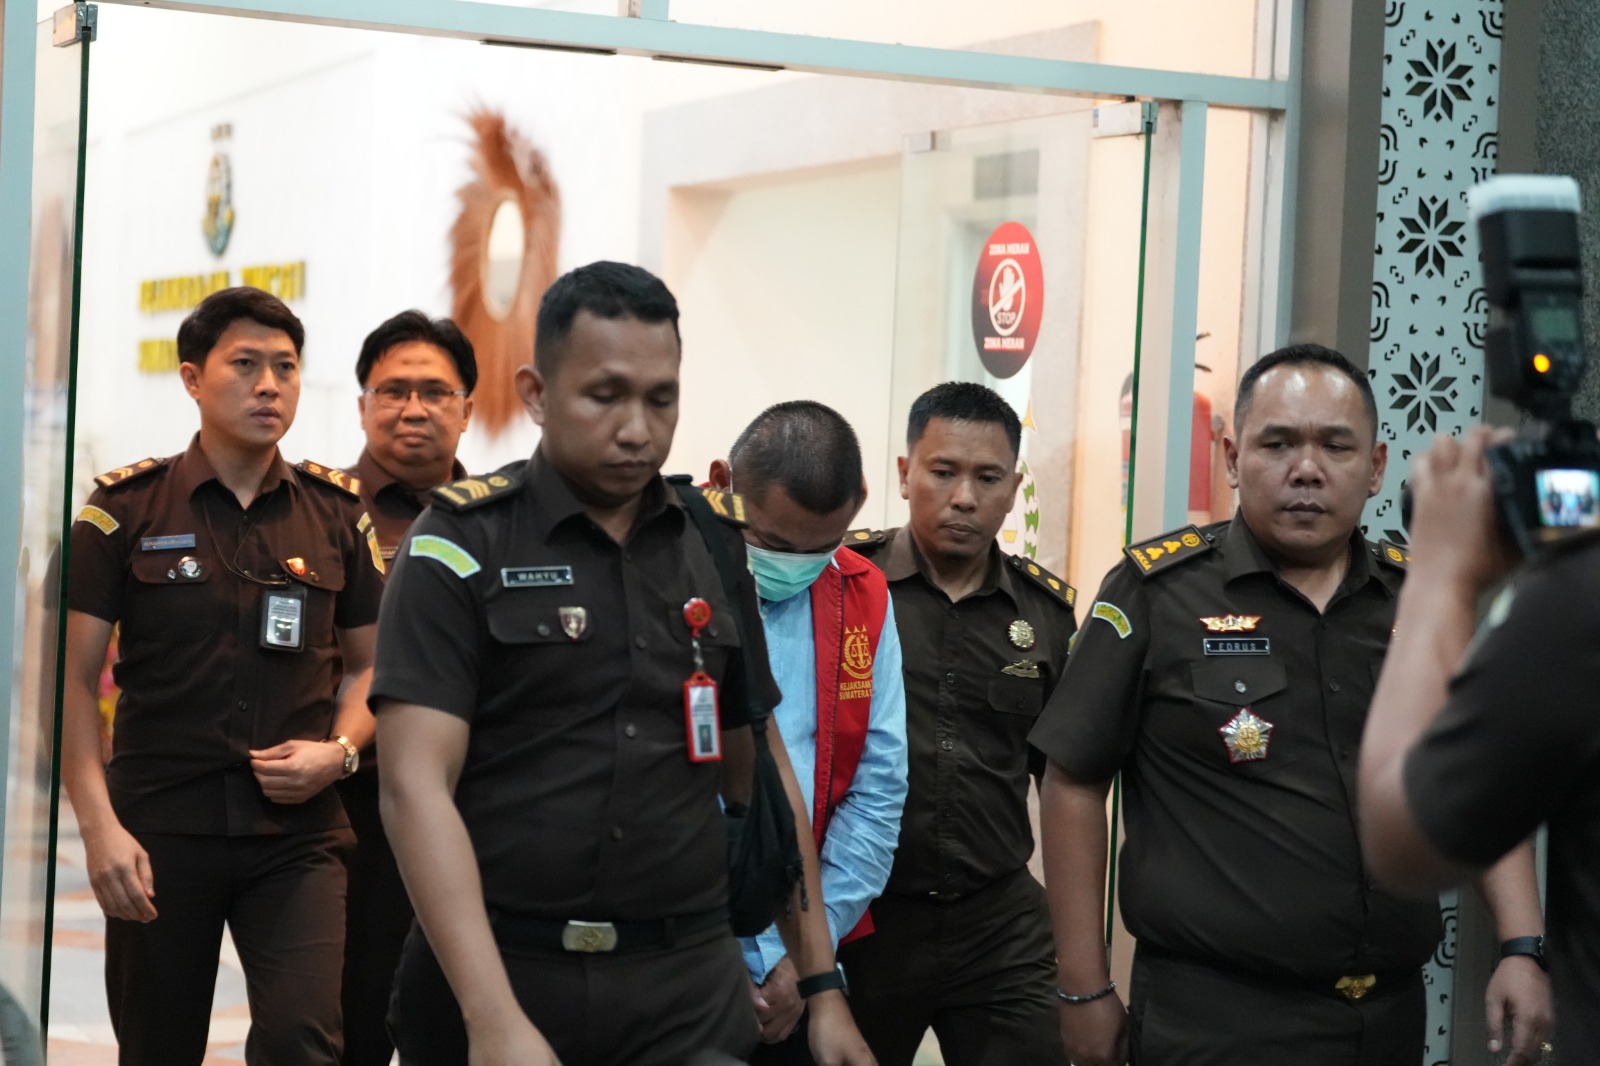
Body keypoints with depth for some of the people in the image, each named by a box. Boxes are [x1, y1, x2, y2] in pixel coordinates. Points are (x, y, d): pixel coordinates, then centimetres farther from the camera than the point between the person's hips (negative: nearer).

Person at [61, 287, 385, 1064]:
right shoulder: (128, 507, 0)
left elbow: (367, 663, 16)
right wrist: (98, 824, -11)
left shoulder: (337, 514, 7)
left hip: (298, 832, 1)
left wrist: (338, 751, -4)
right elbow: (74, 680, -2)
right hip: (160, 828, -1)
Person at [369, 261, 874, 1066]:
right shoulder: (464, 546, -6)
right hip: (499, 971, -3)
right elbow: (414, 786, -14)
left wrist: (821, 982, 11)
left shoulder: (718, 545, 8)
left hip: (689, 981, 3)